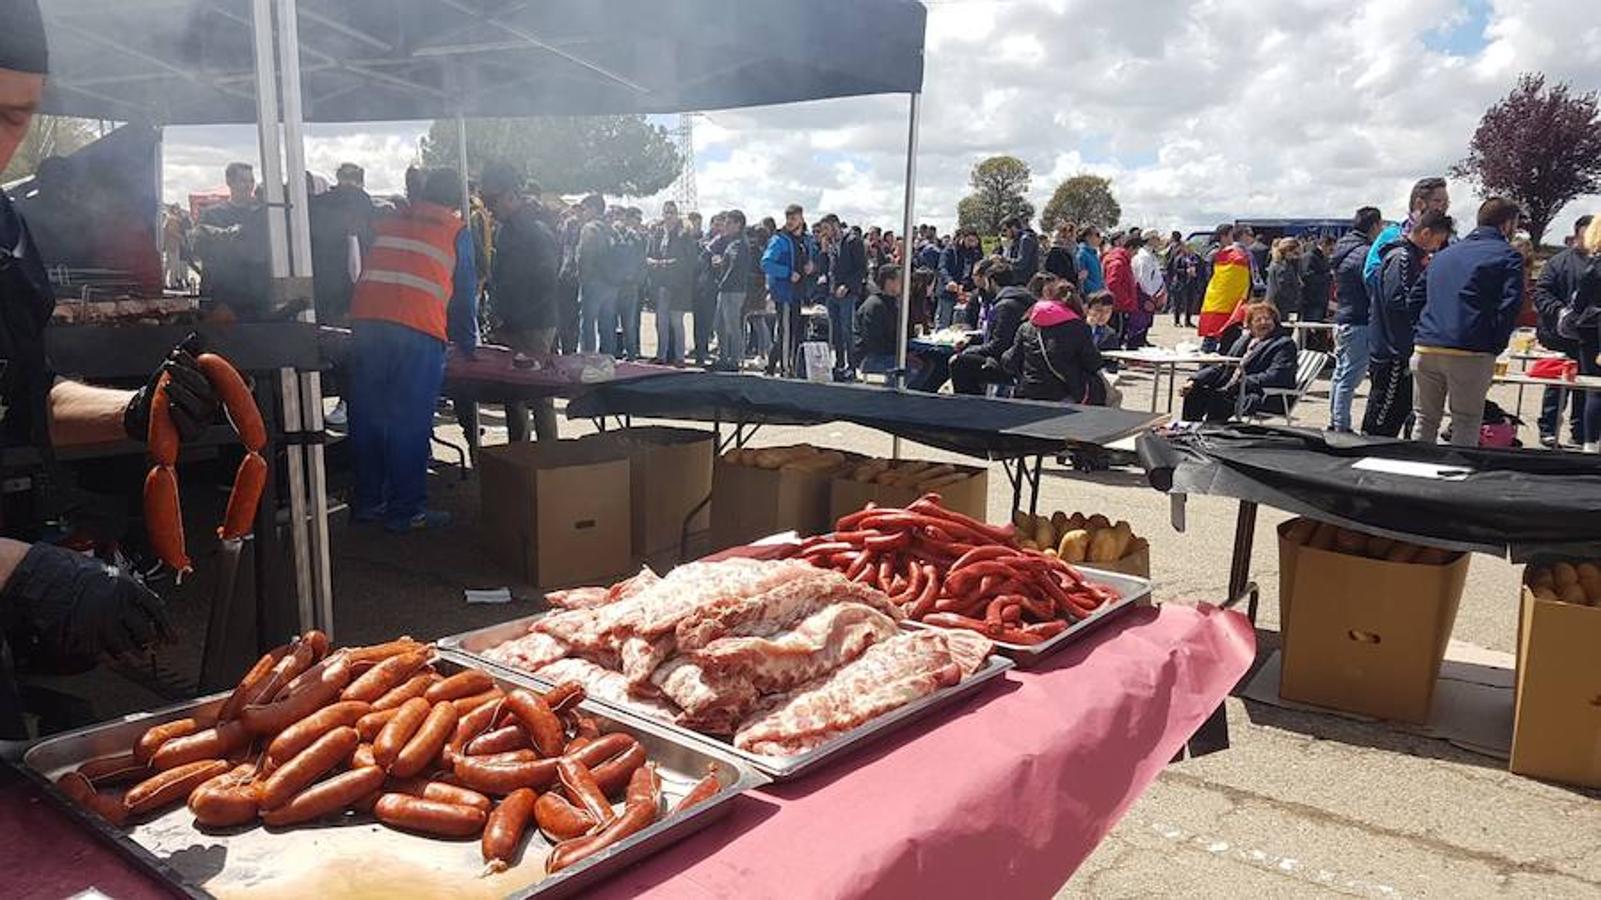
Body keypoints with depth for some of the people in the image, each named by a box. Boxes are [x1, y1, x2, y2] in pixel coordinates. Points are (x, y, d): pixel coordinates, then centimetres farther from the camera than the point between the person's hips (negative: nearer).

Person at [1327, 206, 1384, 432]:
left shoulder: (1344, 249, 15)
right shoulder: (1365, 253, -15)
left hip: (1342, 321, 10)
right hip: (1359, 325, -10)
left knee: (1341, 375, 15)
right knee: (1350, 378, -7)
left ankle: (1335, 422, 22)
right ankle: (1342, 427, -4)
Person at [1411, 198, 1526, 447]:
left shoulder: (1444, 254, 21)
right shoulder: (1508, 256, 2)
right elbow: (1509, 308, -8)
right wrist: (1495, 348, 1)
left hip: (1426, 351, 5)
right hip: (1471, 354, -5)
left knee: (1425, 423, 12)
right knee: (1465, 428, 3)